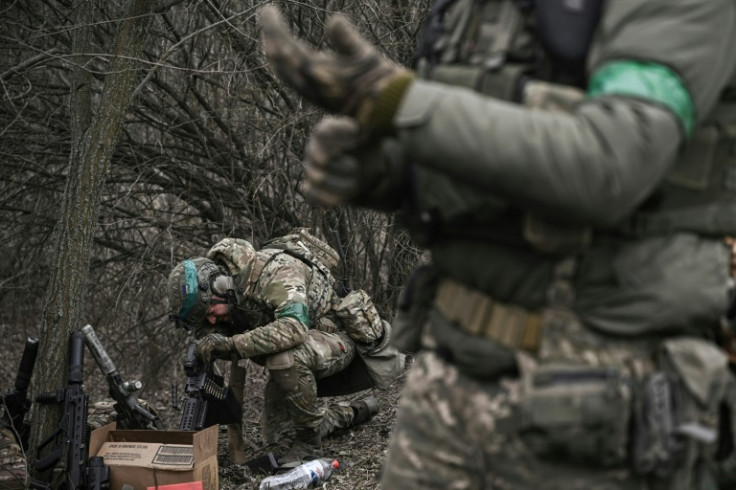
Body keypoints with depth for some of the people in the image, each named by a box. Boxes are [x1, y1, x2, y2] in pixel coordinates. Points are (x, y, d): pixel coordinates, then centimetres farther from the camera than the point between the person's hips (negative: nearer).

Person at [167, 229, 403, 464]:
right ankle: (355, 412, 28)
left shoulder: (273, 271, -32)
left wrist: (232, 344, -49)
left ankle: (309, 441, -19)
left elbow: (293, 328, -47)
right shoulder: (231, 294, -7)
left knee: (285, 358, -39)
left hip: (340, 334, -9)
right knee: (276, 434, 11)